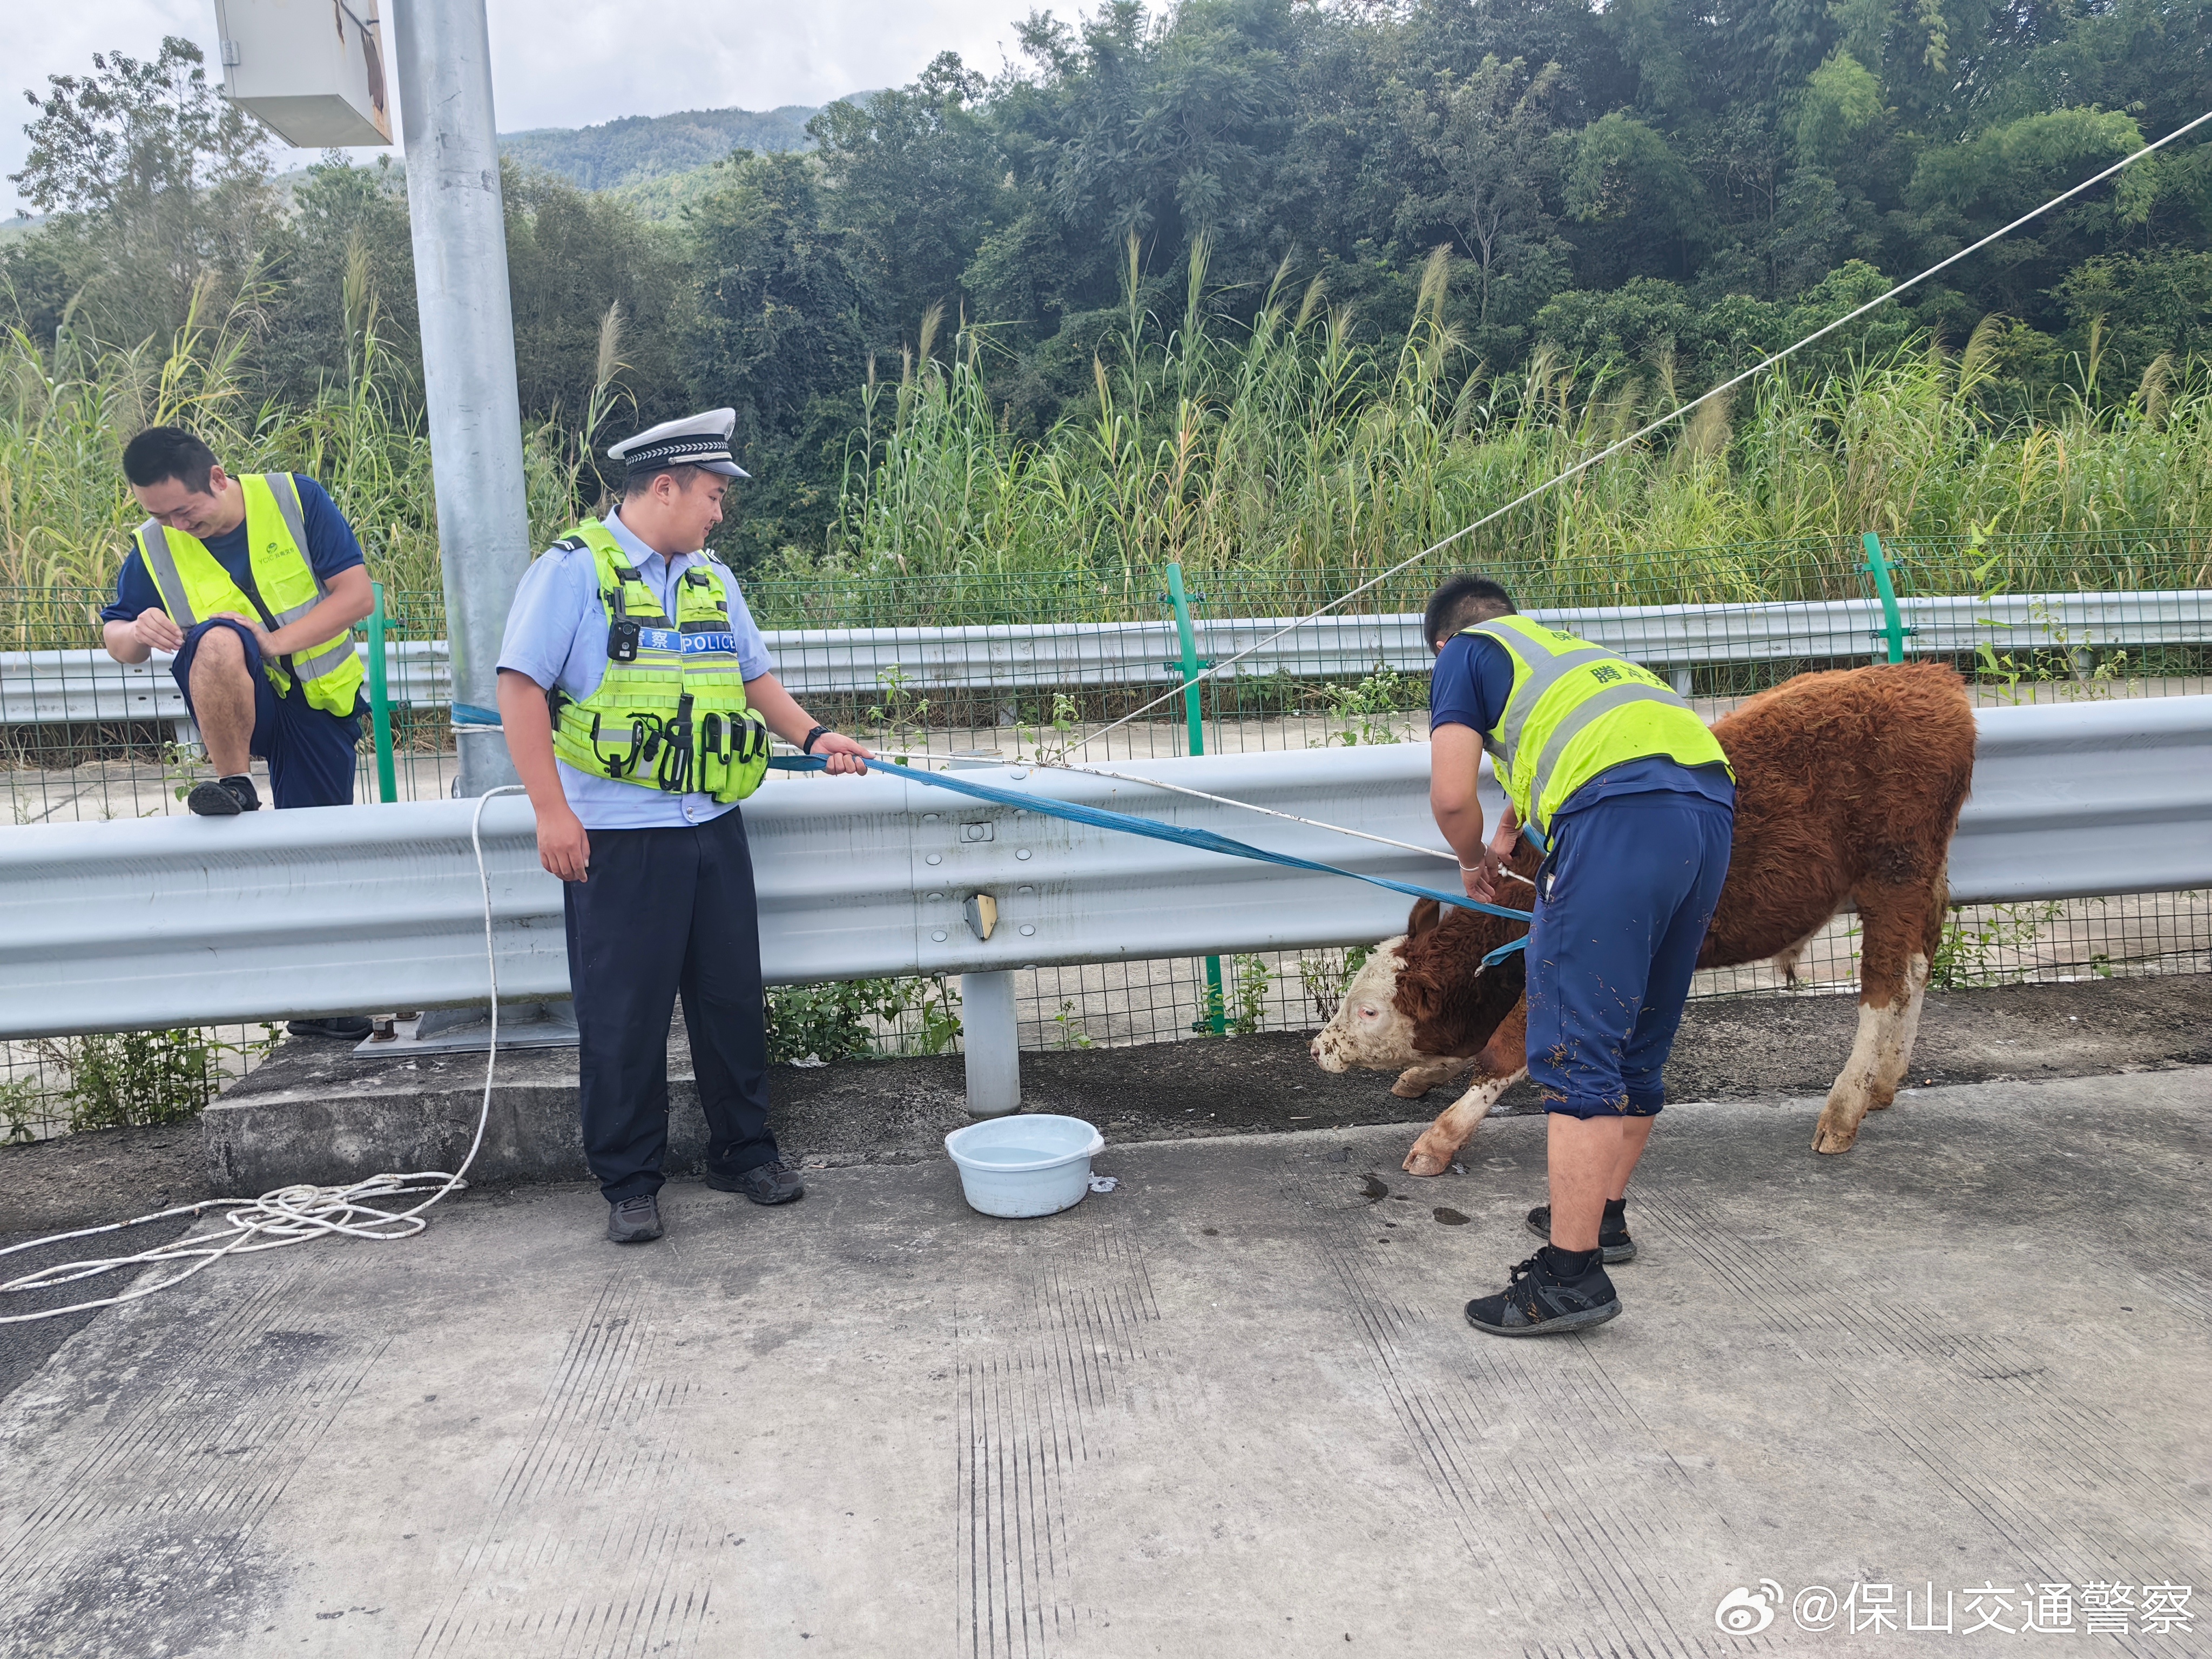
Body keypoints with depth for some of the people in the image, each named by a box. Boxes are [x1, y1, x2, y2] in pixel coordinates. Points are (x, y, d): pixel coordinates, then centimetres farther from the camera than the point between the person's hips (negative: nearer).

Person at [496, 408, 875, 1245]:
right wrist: (552, 812, -16)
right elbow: (521, 688, -11)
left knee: (733, 997, 12)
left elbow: (753, 676, 21)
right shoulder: (574, 569, -7)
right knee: (625, 1016, 2)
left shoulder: (712, 578, 14)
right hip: (618, 838, -6)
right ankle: (629, 1182, 17)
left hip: (714, 828, 6)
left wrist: (812, 734, 4)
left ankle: (745, 1152, 27)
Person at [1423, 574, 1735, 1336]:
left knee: (1576, 1052, -5)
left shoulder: (1467, 651, 16)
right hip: (1712, 805, 8)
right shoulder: (1568, 647, 38)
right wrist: (1507, 838, 72)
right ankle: (1602, 1214, 35)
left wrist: (1475, 863, 23)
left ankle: (1571, 1275, -4)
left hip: (1621, 814, -8)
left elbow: (1452, 796, 3)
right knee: (1638, 1045, 20)